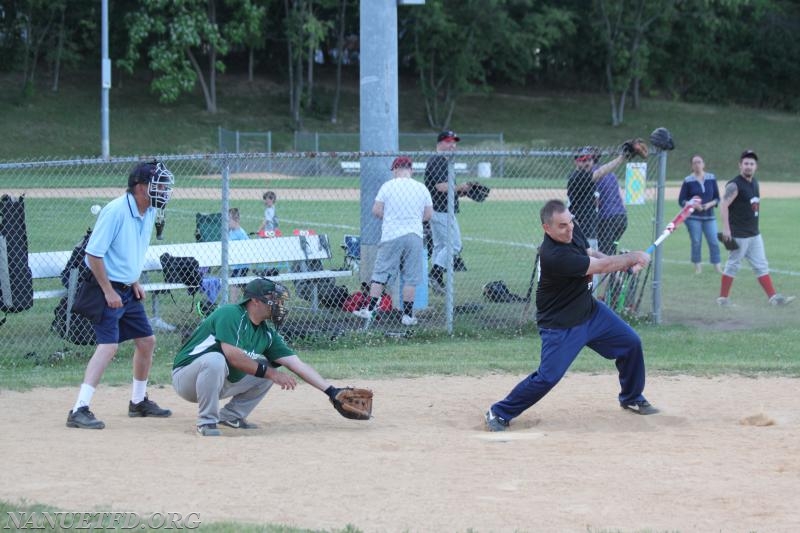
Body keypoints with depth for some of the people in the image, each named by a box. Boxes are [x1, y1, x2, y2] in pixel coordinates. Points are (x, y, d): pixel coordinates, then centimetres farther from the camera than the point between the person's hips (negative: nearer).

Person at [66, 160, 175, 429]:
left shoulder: (149, 212, 5)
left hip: (128, 290, 9)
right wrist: (109, 292, -22)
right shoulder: (116, 211, -22)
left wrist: (135, 283, 9)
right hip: (106, 288, -9)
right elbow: (93, 254, -22)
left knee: (147, 341, 15)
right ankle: (79, 410, -23)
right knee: (109, 345, -20)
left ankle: (139, 401, 33)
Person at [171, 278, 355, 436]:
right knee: (215, 360, -39)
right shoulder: (230, 314, -20)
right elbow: (231, 354, -32)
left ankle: (231, 415, 9)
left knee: (270, 369, 4)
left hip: (222, 383, 8)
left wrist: (332, 391, -7)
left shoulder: (267, 333, 3)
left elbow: (298, 364, 0)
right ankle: (207, 422, -21)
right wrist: (269, 373, -28)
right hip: (186, 377, -8)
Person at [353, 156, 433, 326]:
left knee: (380, 273, 5)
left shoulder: (388, 186, -2)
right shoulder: (421, 188, 4)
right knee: (411, 277, 6)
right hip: (414, 235, 2)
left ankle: (370, 310, 2)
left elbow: (376, 211, -3)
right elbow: (428, 214, 8)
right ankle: (408, 315, 6)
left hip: (391, 236, -2)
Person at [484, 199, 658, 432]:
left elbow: (592, 255, 11)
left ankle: (631, 398, 33)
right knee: (548, 376, -13)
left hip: (589, 310, 9)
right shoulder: (554, 255, -34)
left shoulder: (572, 230, -7)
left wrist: (625, 264, -7)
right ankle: (499, 413, 3)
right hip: (561, 325, -9)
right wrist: (634, 257, -13)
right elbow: (601, 267, -27)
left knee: (631, 343, 11)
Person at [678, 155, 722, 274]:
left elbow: (717, 198, 8)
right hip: (693, 217, -2)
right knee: (696, 242, 0)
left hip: (709, 216, 2)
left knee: (714, 241, -2)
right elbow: (681, 200, -1)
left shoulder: (711, 178, 5)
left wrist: (710, 204, -12)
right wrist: (693, 205, -17)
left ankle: (717, 267, 5)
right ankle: (698, 267, 11)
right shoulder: (688, 180, -2)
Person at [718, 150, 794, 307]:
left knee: (761, 266, 8)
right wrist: (726, 228, -30)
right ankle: (723, 298, 8)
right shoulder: (734, 185, -14)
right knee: (733, 266, -1)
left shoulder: (755, 183, 12)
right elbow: (724, 205, -23)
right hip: (738, 235, -8)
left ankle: (773, 297, 8)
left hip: (754, 234, 8)